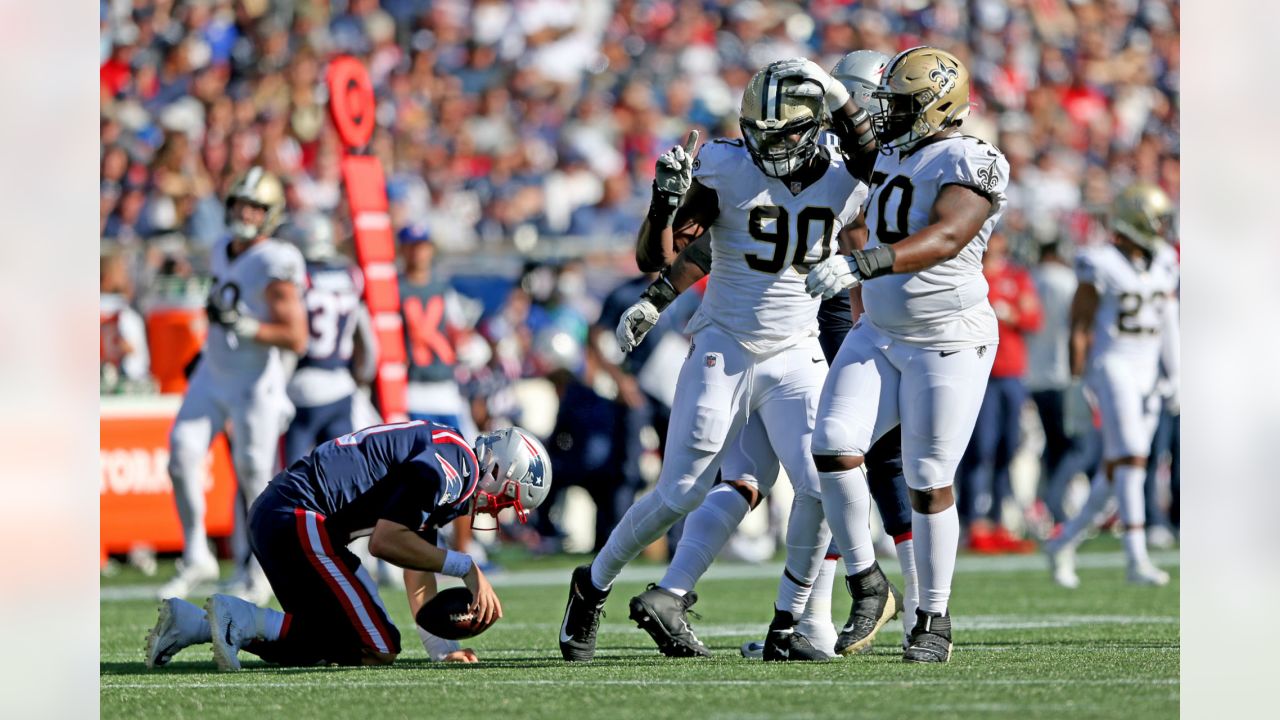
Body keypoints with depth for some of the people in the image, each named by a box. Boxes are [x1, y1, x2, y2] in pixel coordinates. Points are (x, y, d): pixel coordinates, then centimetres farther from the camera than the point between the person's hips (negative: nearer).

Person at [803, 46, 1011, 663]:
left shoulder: (968, 165, -18)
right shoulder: (893, 157, 8)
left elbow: (944, 240, -35)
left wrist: (859, 265, -45)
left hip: (948, 345, -7)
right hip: (880, 335, 7)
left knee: (928, 484, -2)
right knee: (834, 446, -10)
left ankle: (934, 620, 13)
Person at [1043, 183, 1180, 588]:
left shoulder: (1162, 265, 11)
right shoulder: (1102, 265, -10)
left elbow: (1168, 324, 16)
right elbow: (1079, 325, -8)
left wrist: (1174, 374, 10)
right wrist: (1077, 380, -10)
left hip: (1146, 373, 7)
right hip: (1112, 366, -7)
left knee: (1117, 471, 8)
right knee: (1130, 459, -16)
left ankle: (1064, 543, 22)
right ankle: (1136, 560, -20)